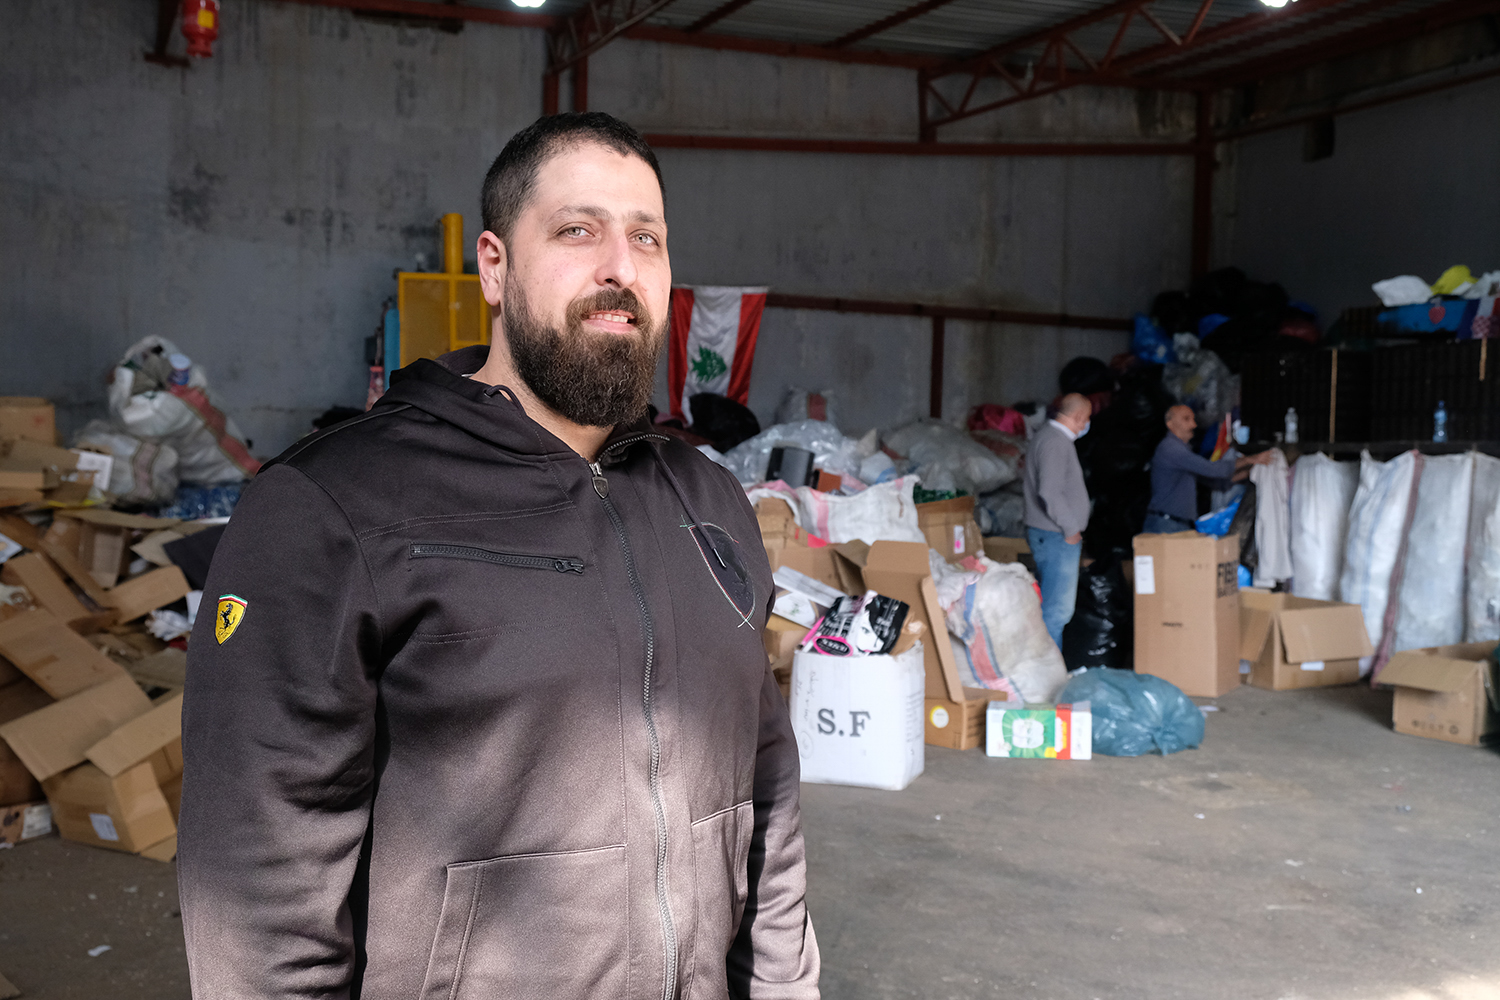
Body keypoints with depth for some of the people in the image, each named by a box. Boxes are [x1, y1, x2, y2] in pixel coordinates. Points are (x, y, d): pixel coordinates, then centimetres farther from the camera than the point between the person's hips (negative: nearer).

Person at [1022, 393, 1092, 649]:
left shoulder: (1044, 435, 16)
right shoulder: (1056, 443, -18)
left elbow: (1028, 482, 25)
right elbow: (1050, 492, -27)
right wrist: (1070, 528, -17)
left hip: (1049, 534, 11)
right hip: (1056, 537, -11)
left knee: (1053, 605, 16)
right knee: (1057, 609, -9)